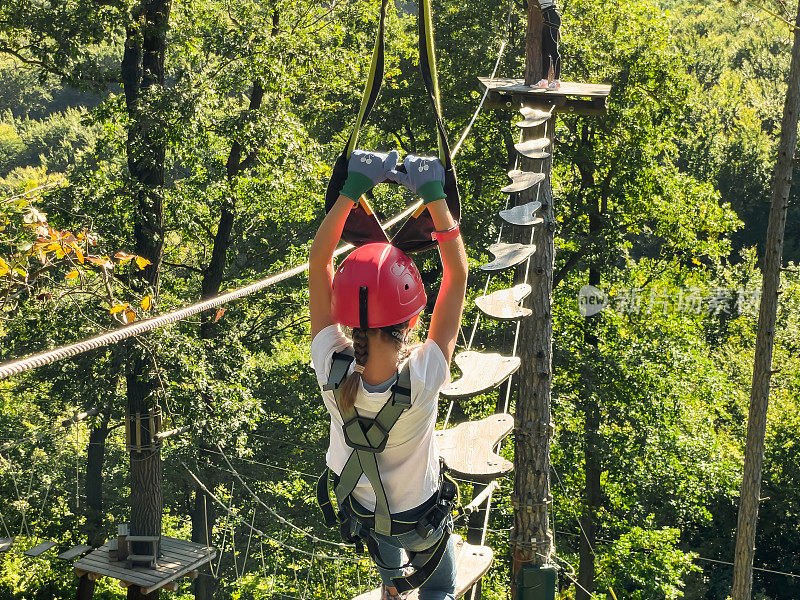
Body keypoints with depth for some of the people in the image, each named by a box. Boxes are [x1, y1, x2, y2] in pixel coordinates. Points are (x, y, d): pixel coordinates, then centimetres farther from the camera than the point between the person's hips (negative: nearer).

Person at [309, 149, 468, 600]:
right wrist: (434, 195, -31)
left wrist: (353, 188, -29)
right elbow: (458, 274, -33)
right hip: (419, 519, -3)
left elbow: (319, 262, -27)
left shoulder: (332, 370, -36)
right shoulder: (424, 378, -41)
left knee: (385, 538, 41)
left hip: (357, 508, 3)